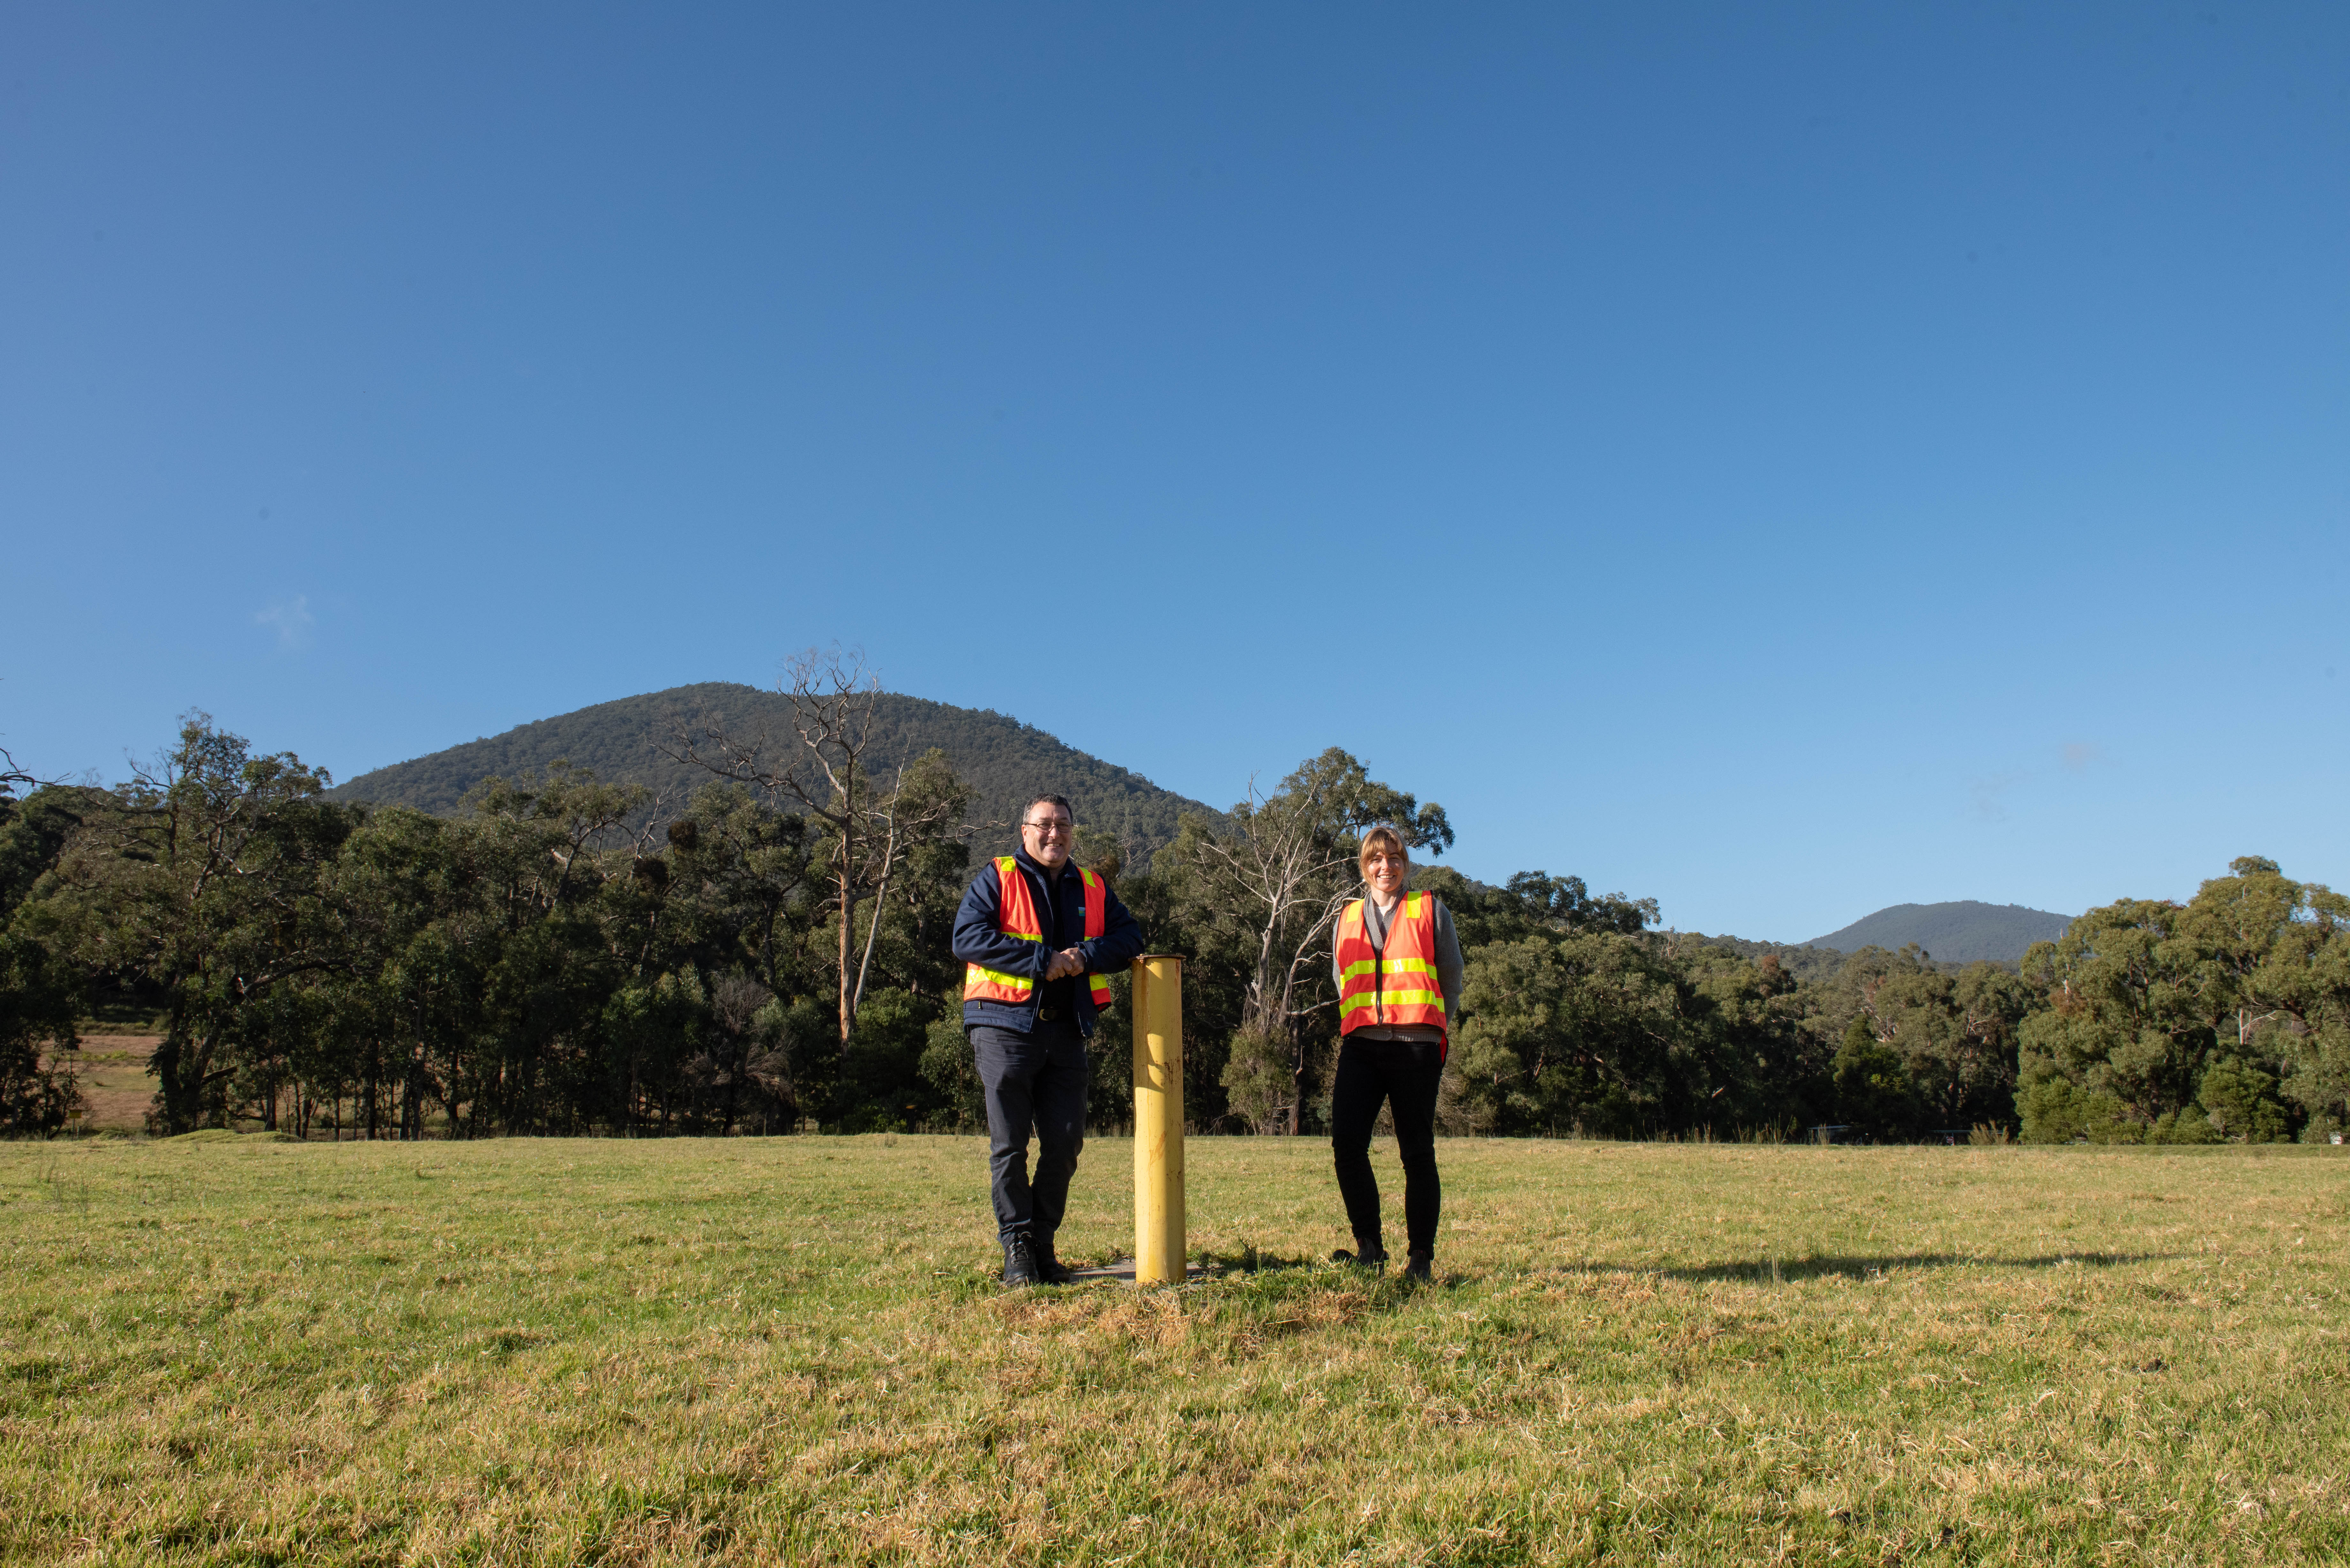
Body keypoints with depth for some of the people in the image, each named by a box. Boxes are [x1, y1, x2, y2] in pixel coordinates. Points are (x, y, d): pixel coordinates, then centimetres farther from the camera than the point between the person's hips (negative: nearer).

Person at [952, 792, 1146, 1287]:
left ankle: (1043, 1245, 19)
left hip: (1067, 1029, 4)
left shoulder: (1092, 888, 16)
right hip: (1006, 1026, -4)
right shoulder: (996, 879, 3)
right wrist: (1044, 959, -15)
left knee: (1065, 1143, 5)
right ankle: (1016, 1248, 8)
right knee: (1009, 1144, -1)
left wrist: (1085, 955, -11)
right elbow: (967, 938, -11)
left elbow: (1130, 938, 9)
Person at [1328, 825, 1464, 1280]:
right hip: (1361, 1043, 3)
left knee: (1417, 1151, 2)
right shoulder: (1348, 918, 17)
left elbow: (1452, 976, 13)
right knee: (1346, 1141, -11)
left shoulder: (1431, 910, 9)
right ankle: (1370, 1245, 1)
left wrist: (1434, 1026, 8)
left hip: (1415, 1046, -2)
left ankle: (1420, 1256, 10)